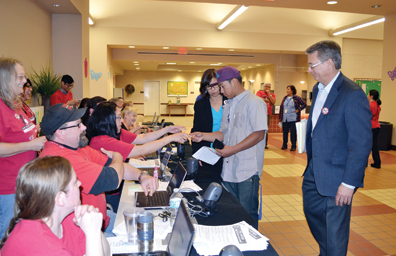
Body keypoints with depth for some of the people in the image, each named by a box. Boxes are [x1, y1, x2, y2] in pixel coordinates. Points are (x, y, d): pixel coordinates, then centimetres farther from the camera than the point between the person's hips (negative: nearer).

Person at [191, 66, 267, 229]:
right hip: (229, 170, 8)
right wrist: (203, 136, 5)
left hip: (247, 172, -7)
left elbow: (259, 134, -15)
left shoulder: (254, 102, -8)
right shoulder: (228, 105, 18)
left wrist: (233, 149, -19)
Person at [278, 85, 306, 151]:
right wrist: (280, 117, 6)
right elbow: (281, 107, 11)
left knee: (293, 132, 0)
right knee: (285, 132, 9)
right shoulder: (285, 98, 10)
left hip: (293, 119, -5)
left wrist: (298, 110, -7)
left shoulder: (296, 98, -5)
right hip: (285, 119, 5)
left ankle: (293, 146, 9)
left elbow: (304, 104, -3)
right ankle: (284, 145, 22)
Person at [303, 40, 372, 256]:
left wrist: (349, 183, -21)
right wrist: (310, 162, 16)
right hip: (314, 171, 9)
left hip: (336, 177, -9)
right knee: (312, 213, 25)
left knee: (335, 229, 7)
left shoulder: (352, 95, -20)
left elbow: (361, 144, -21)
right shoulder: (318, 89, 7)